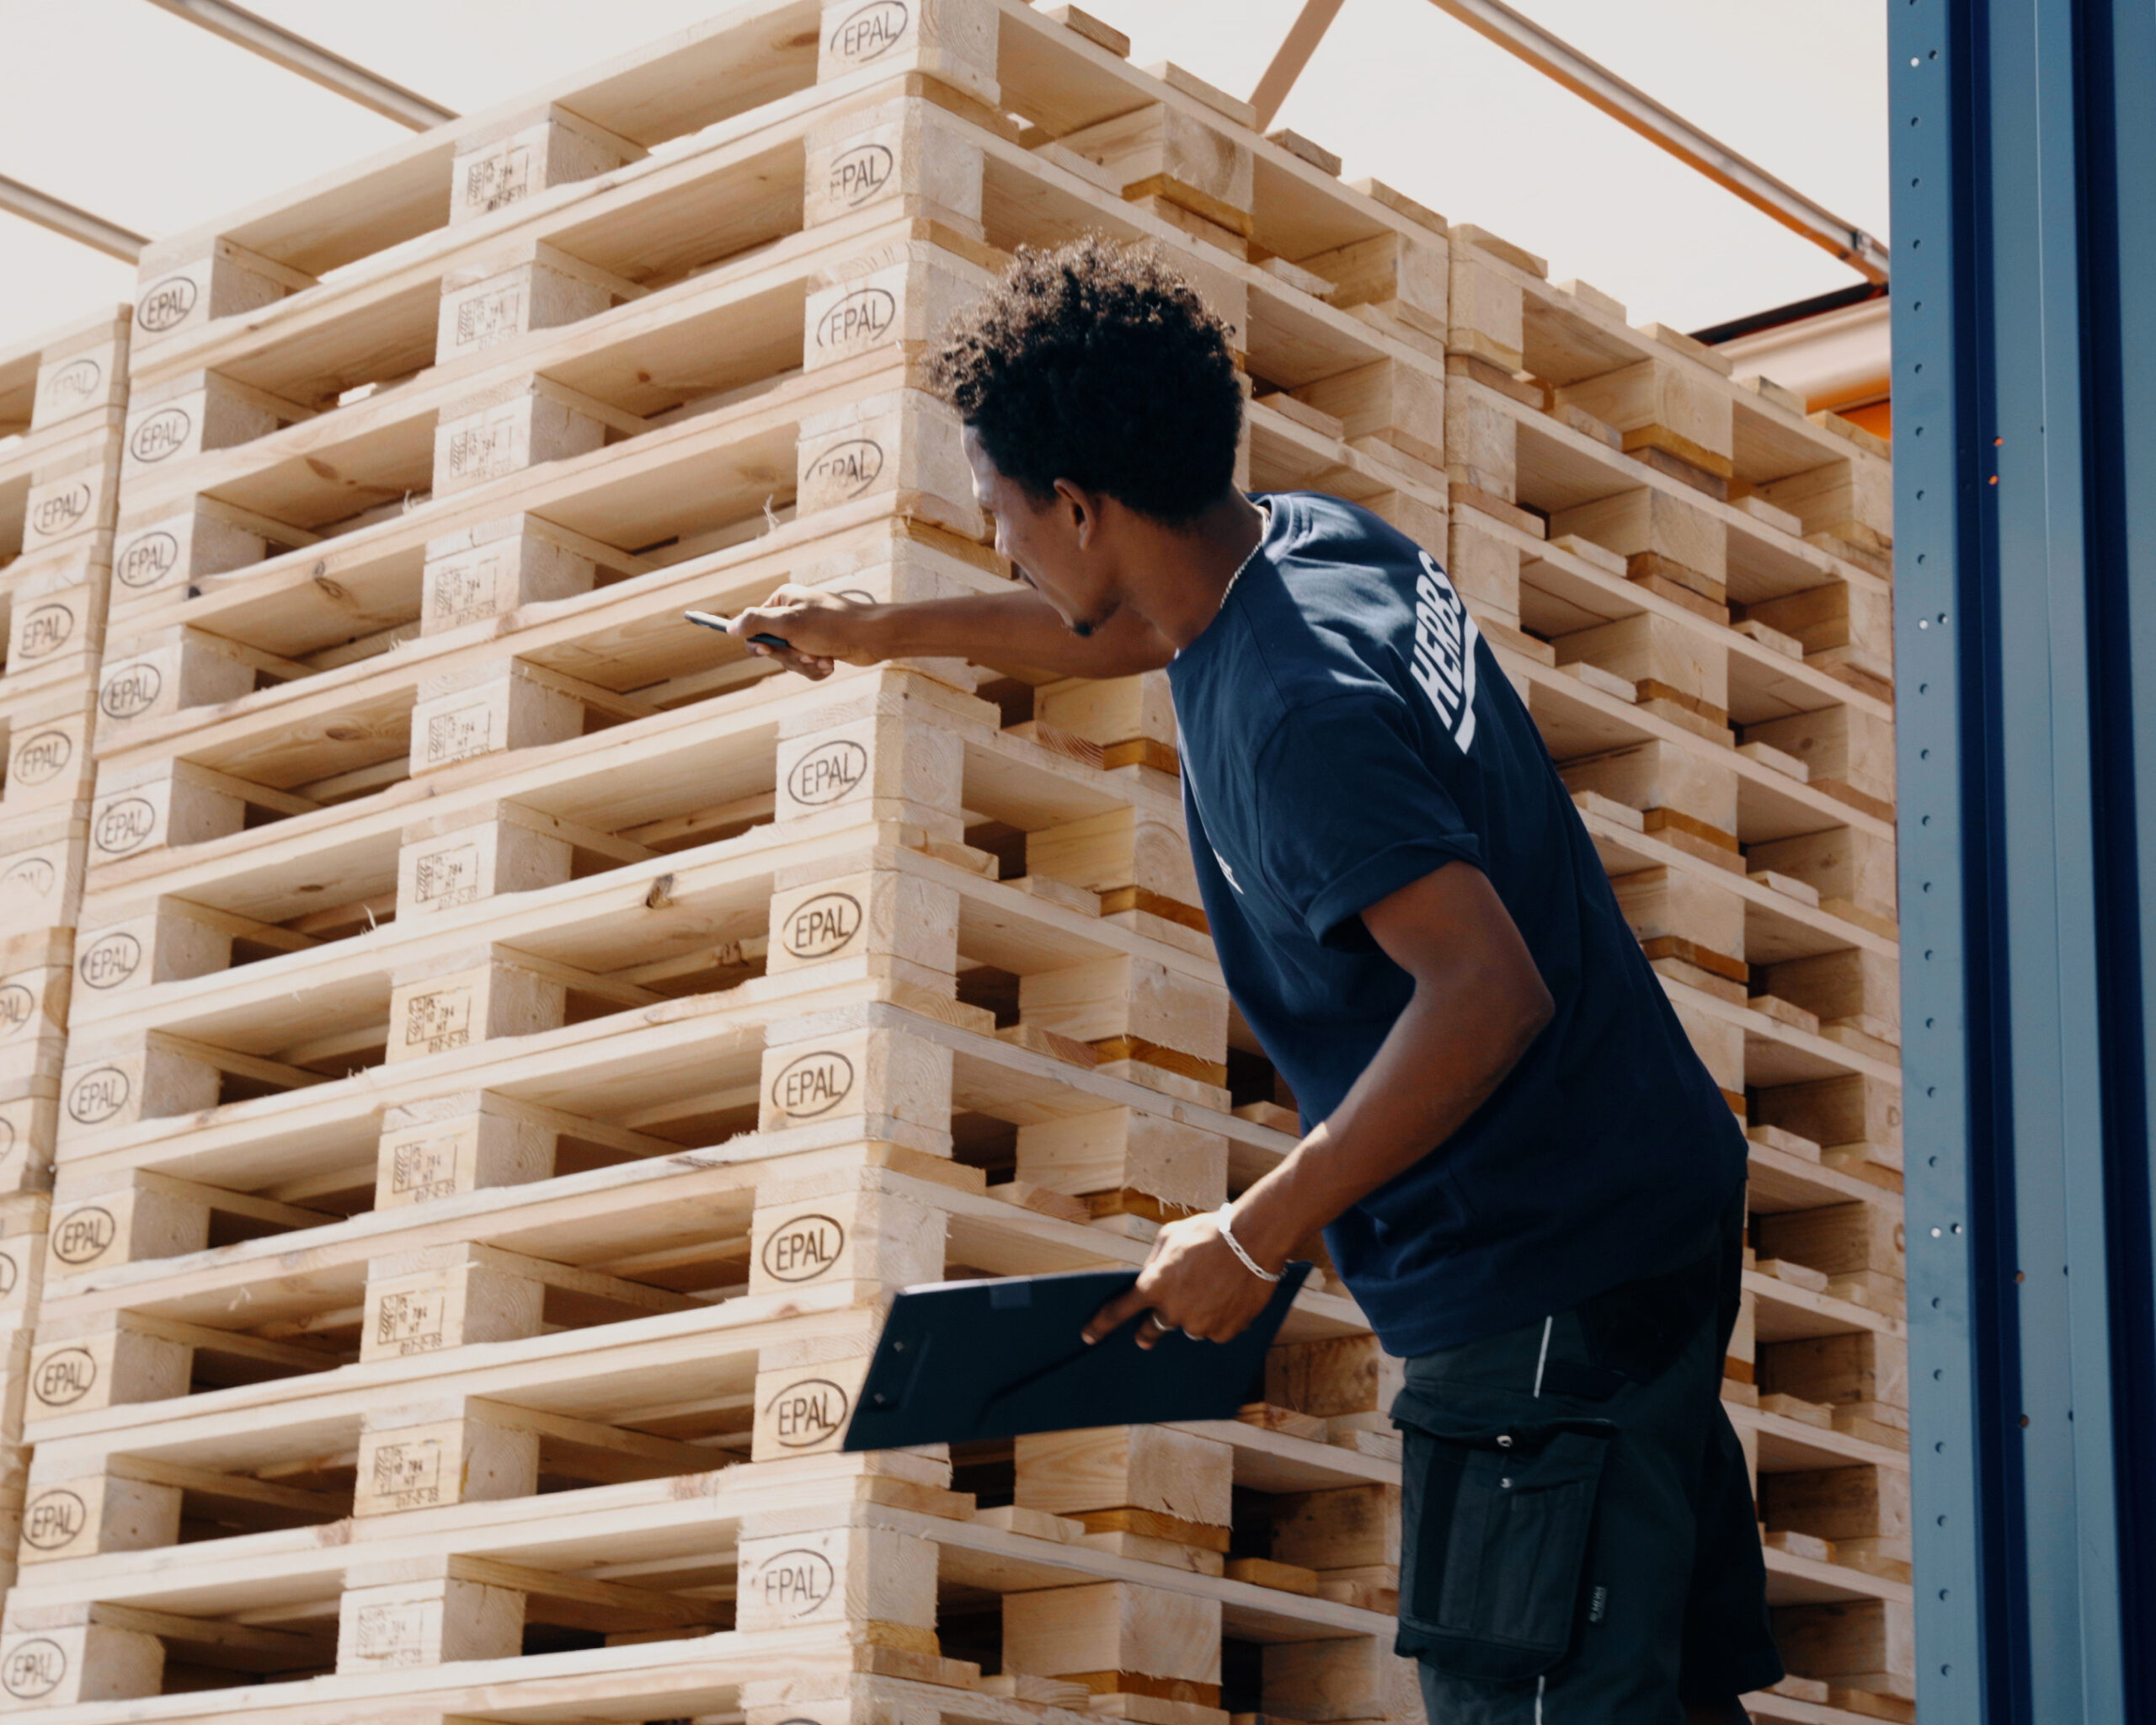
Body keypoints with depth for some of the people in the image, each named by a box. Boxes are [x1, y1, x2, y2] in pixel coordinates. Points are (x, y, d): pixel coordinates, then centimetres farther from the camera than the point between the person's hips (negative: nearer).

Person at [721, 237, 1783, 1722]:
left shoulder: (1292, 715, -24)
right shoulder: (1319, 542, 6)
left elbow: (1489, 994, -30)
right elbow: (1132, 627, 28)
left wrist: (1254, 1238, -22)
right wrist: (880, 632, 39)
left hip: (1540, 1283, -10)